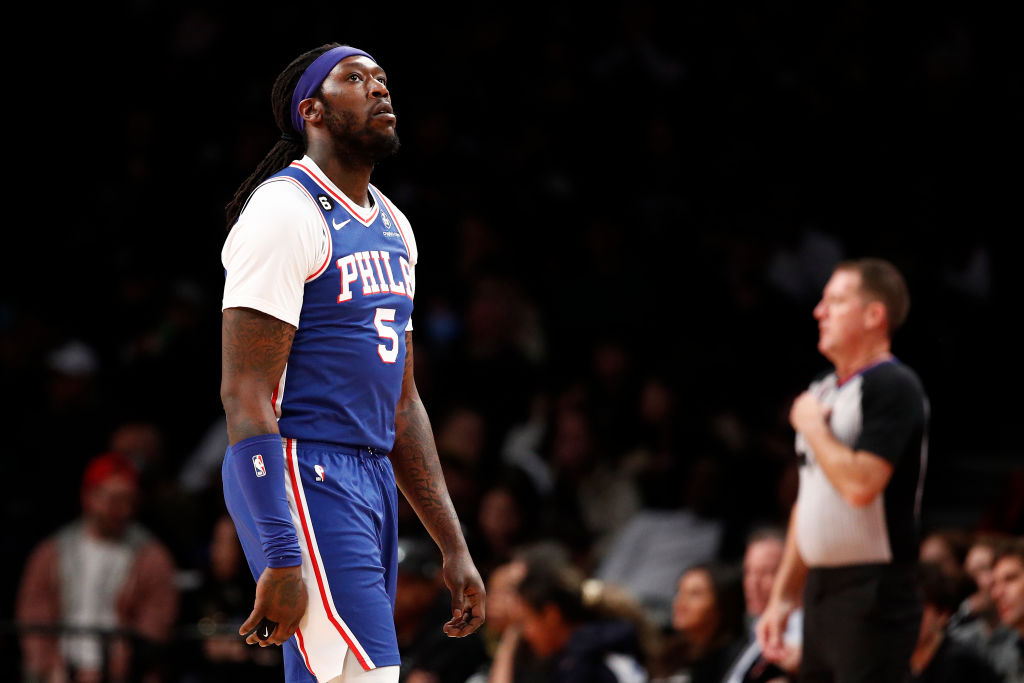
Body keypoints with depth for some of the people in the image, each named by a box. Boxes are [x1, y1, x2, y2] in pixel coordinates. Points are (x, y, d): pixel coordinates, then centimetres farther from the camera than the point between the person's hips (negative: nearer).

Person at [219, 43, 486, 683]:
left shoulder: (393, 227, 18)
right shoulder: (284, 212, -10)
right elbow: (245, 396, -17)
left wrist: (453, 546, 18)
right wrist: (280, 558, -24)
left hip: (373, 480, 9)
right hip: (302, 479, -9)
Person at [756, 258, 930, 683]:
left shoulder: (893, 388, -12)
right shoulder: (823, 389, 17)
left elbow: (861, 484, -26)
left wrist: (812, 425, -10)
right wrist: (781, 598, 20)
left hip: (873, 597, -10)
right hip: (820, 591, 10)